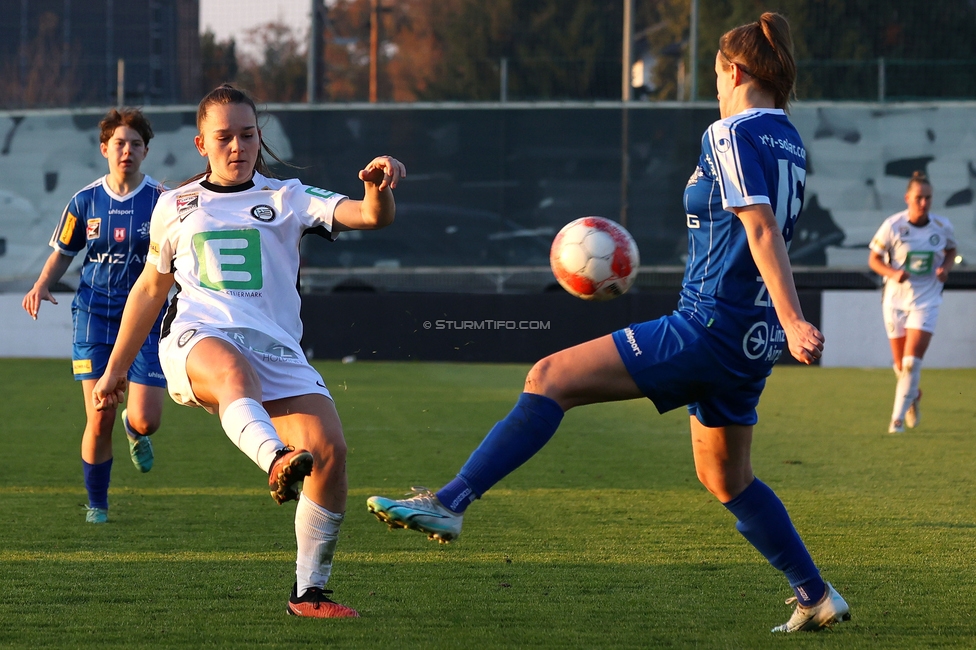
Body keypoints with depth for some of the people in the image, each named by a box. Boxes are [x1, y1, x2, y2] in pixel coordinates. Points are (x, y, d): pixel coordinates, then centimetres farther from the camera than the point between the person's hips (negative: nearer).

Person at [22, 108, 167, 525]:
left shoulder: (160, 200, -3)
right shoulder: (85, 201, 3)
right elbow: (62, 253, 15)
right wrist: (42, 285, -3)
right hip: (94, 317, 1)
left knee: (145, 422, -10)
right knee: (99, 421, -6)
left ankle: (134, 432, 31)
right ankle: (96, 505, 16)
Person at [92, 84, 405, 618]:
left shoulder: (287, 198, 16)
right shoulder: (175, 207, 21)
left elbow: (372, 216, 2)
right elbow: (150, 287, 32)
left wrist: (378, 188, -23)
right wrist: (115, 368, 32)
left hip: (276, 347, 1)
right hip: (198, 337, -1)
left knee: (331, 451, -20)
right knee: (234, 371, -40)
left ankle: (309, 592, -7)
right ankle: (278, 462, -72)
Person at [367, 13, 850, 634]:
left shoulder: (732, 135, -10)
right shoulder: (791, 143, 15)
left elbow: (762, 229, -21)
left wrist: (793, 320, -31)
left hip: (709, 327, -9)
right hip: (753, 342, 9)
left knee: (551, 378, -11)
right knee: (727, 479, 23)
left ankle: (449, 503, -18)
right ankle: (818, 597, 25)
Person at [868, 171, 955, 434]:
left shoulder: (942, 227, -6)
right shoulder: (893, 225, -11)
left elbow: (951, 251, 13)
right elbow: (874, 259, -3)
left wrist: (945, 268, -8)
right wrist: (892, 273, -22)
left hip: (926, 300, 0)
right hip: (896, 299, 0)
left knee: (912, 362, -14)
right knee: (901, 365, 9)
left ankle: (898, 418, -6)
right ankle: (914, 396, 42)